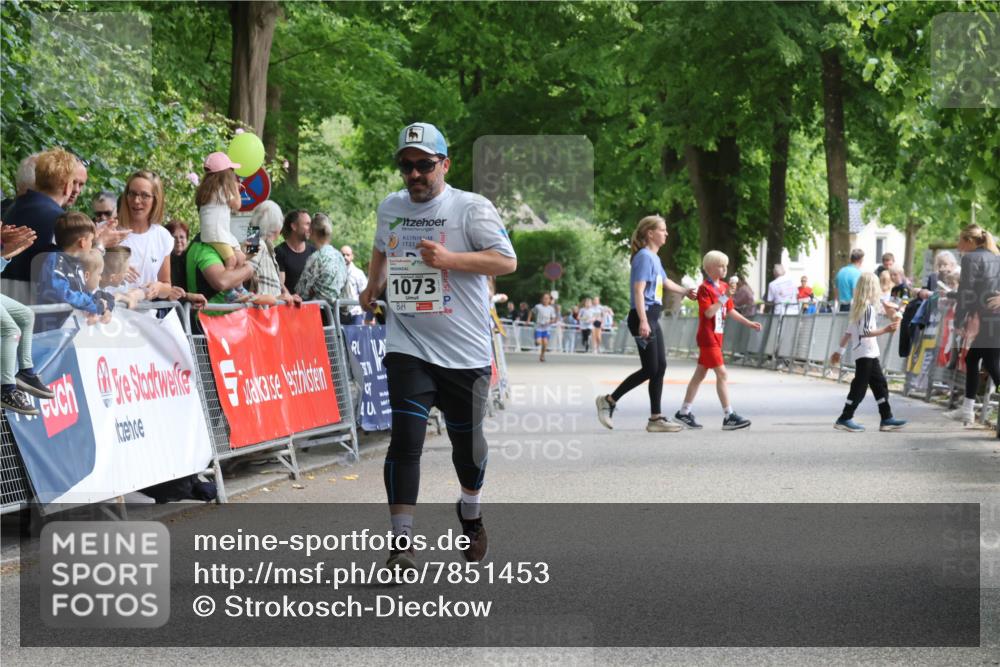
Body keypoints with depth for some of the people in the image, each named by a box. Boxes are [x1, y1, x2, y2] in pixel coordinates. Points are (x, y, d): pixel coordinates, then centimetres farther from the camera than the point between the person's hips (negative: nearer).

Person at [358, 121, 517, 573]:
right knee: (405, 438, -13)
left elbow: (507, 261, -15)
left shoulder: (472, 208, -6)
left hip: (465, 352, -2)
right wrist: (372, 288, 33)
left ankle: (470, 514, 41)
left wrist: (449, 259, -24)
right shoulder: (389, 208, 10)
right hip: (407, 348, 2)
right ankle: (401, 543, -13)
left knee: (467, 443, 11)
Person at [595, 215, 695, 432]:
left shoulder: (654, 258, 15)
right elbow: (638, 290, -22)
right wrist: (643, 321, -30)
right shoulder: (644, 257, -13)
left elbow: (665, 281, 35)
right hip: (643, 317, -10)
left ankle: (656, 418, 9)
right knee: (650, 369, -7)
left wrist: (685, 291, 49)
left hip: (652, 318, 10)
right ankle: (609, 400, 2)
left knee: (660, 367, 7)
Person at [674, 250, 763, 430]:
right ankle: (729, 416, -13)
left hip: (716, 337, 9)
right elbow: (708, 312, -23)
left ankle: (684, 413, 18)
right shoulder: (705, 289, -13)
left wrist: (749, 323, 17)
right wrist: (724, 297, -25)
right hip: (708, 337, -9)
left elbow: (730, 311, 21)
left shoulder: (723, 287, 13)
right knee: (722, 374, -12)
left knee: (700, 374, 12)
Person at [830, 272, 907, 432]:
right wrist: (885, 330, -25)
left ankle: (887, 419, 10)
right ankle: (844, 419, -3)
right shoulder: (868, 307, -14)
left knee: (880, 384, 10)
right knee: (860, 386, -6)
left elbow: (849, 331, 16)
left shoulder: (857, 306, 13)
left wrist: (840, 350, 19)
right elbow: (864, 331, -22)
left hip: (869, 353, 10)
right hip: (866, 353, -10)